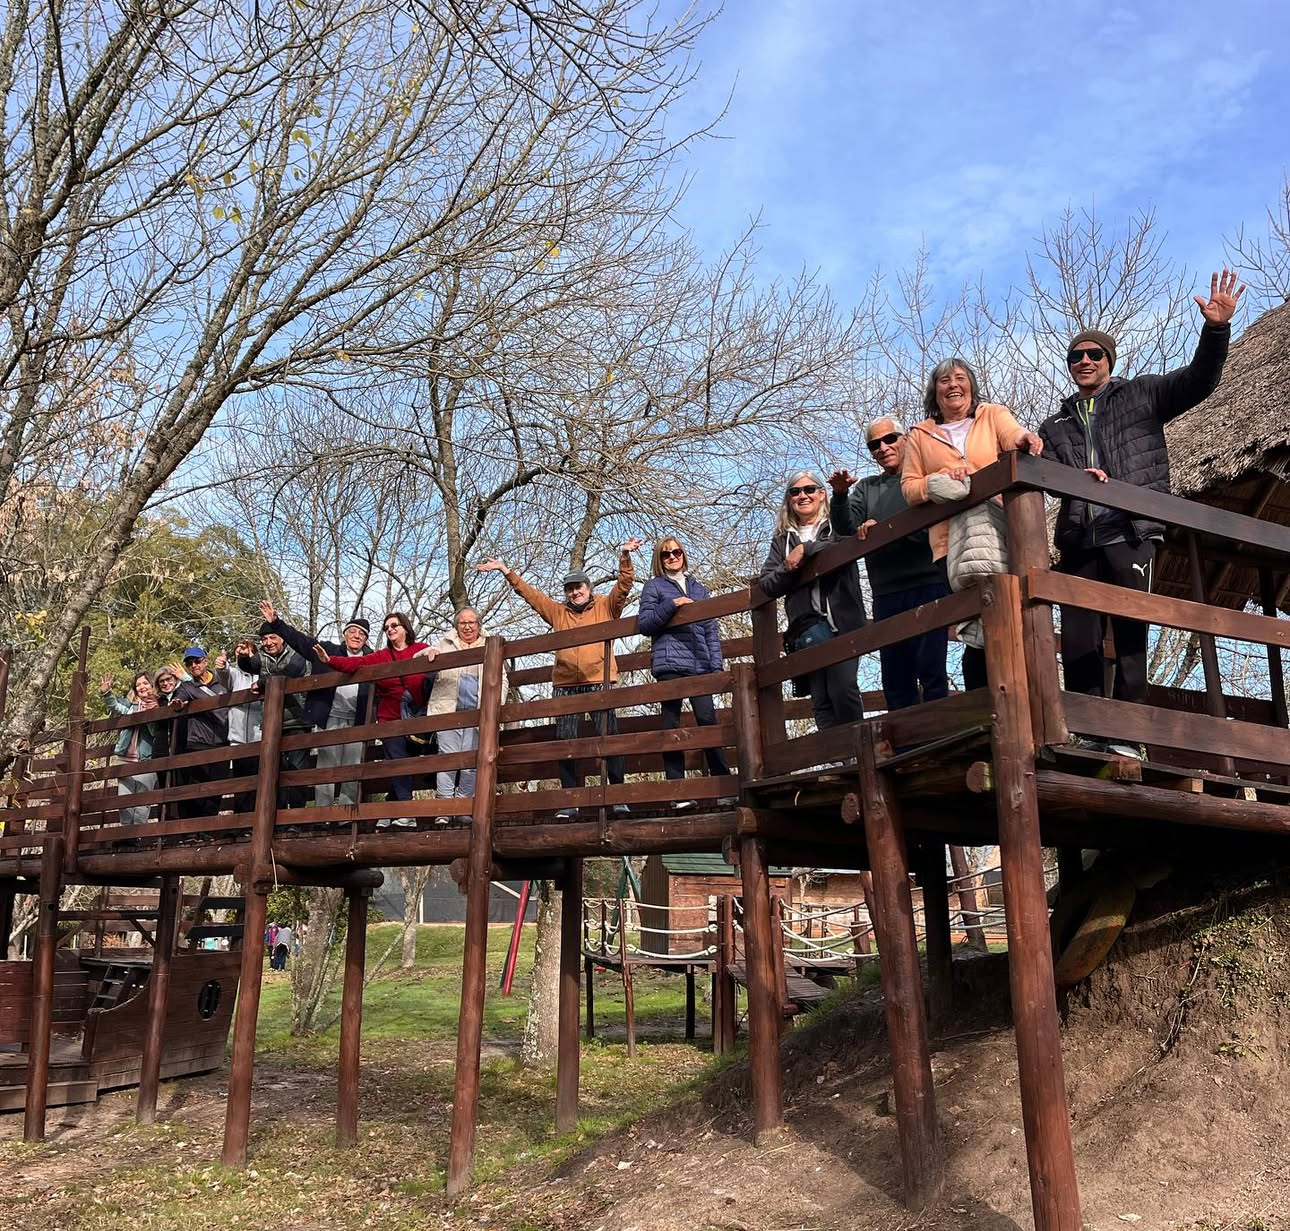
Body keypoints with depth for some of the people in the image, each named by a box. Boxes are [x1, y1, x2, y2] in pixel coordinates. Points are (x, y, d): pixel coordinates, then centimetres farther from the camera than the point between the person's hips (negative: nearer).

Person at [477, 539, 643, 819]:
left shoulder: (605, 606, 11)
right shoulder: (558, 612, 19)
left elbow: (625, 583, 0)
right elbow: (528, 592, 22)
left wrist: (624, 556, -14)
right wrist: (505, 570, 20)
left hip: (599, 683, -3)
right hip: (565, 686, 3)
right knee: (565, 743, 2)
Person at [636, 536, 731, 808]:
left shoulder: (698, 587, 20)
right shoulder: (654, 586, 11)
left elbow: (711, 630, 16)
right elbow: (644, 624, 1)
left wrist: (716, 665, 6)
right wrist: (672, 605, -11)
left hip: (700, 665, 3)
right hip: (670, 663, -2)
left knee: (708, 719, -6)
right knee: (672, 724, -3)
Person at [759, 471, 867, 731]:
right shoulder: (782, 539, 20)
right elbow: (767, 586, 13)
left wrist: (806, 549, -11)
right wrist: (787, 569, -5)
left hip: (843, 620, -2)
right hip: (808, 624, 2)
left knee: (843, 688, -15)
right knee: (822, 699, -10)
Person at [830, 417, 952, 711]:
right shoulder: (867, 487, 21)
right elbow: (845, 527, 7)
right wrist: (840, 495, -11)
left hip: (928, 582, -4)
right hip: (886, 591, 4)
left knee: (930, 668, -9)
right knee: (895, 677, 4)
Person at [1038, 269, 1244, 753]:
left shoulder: (1141, 395, 14)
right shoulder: (1056, 426, 21)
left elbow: (1198, 381, 3)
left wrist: (1216, 329, -13)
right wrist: (1075, 477, -15)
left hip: (1130, 535, -3)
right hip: (1079, 544, 3)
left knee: (1129, 638, -6)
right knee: (1077, 643, -2)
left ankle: (1126, 736, -4)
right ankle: (1092, 735, 6)